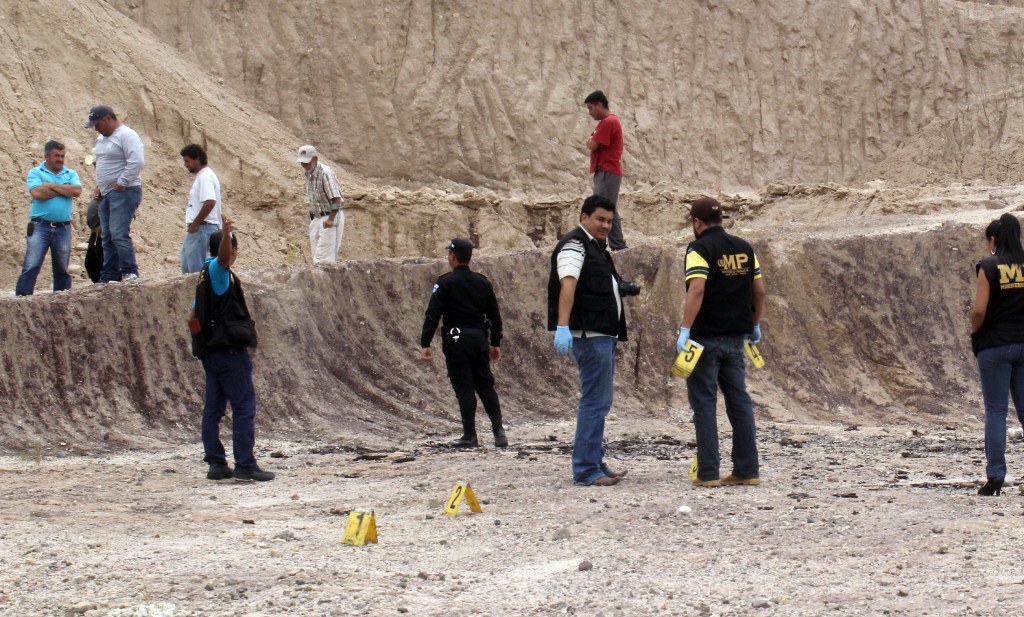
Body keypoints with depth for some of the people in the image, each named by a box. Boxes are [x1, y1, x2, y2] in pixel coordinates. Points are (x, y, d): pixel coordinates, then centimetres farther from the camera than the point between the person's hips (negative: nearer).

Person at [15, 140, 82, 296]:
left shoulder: (71, 174, 12)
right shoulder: (35, 173, 4)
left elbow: (77, 191, -7)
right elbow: (37, 193, -14)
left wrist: (51, 186, -7)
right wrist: (64, 189, -5)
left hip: (63, 228, 3)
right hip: (40, 226, -3)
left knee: (62, 269, 9)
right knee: (31, 266, -9)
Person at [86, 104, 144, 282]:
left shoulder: (126, 135, -11)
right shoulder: (101, 139, 19)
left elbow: (137, 162, -22)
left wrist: (121, 184, -19)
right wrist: (99, 186, 18)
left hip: (123, 192, -10)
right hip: (106, 194, 10)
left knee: (119, 234, -17)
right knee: (108, 238, 7)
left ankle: (130, 272, -15)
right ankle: (108, 277, 8)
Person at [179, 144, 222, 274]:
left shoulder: (205, 177, -14)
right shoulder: (202, 176, 18)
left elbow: (210, 202, -27)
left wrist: (195, 223, -20)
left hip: (201, 228, -11)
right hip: (197, 229, 11)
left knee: (197, 269, -8)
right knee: (187, 267, 14)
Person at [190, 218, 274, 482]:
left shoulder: (206, 276, 18)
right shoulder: (217, 270, -9)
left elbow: (195, 315, 26)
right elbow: (223, 257, -33)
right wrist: (226, 235, -51)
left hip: (210, 350, 10)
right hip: (229, 349, -10)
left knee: (213, 409, 9)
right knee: (244, 407, -7)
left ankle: (216, 464, 11)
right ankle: (245, 465, -10)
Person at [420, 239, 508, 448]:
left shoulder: (445, 282, -7)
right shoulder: (483, 282, 10)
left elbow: (433, 314, -13)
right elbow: (494, 315, 14)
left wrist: (425, 344, -13)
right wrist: (496, 343, 21)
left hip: (457, 340, -5)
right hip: (479, 339, 5)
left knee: (464, 388, -2)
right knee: (486, 386, 12)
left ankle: (470, 437, -1)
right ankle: (499, 430, 2)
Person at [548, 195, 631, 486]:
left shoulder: (597, 247, 21)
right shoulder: (574, 245, -10)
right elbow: (568, 285, -26)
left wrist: (622, 286, 18)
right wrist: (562, 327, -37)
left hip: (603, 335, 11)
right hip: (589, 334, -11)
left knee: (598, 401, 15)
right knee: (595, 401, -13)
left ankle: (595, 464, 22)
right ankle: (586, 470, -13)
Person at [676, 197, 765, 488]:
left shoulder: (699, 249, -10)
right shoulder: (744, 248, 9)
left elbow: (697, 290, -22)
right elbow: (759, 290, 11)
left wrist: (684, 330, -23)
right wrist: (755, 325, 23)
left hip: (706, 337, -6)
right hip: (736, 338, 6)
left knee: (704, 404, 0)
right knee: (739, 401, 9)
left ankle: (708, 473, -3)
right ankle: (748, 471, 7)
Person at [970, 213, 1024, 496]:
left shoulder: (989, 267, -8)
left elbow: (979, 311, -14)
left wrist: (974, 334, 4)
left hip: (995, 345, -4)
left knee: (996, 411, 1)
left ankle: (996, 476, -2)